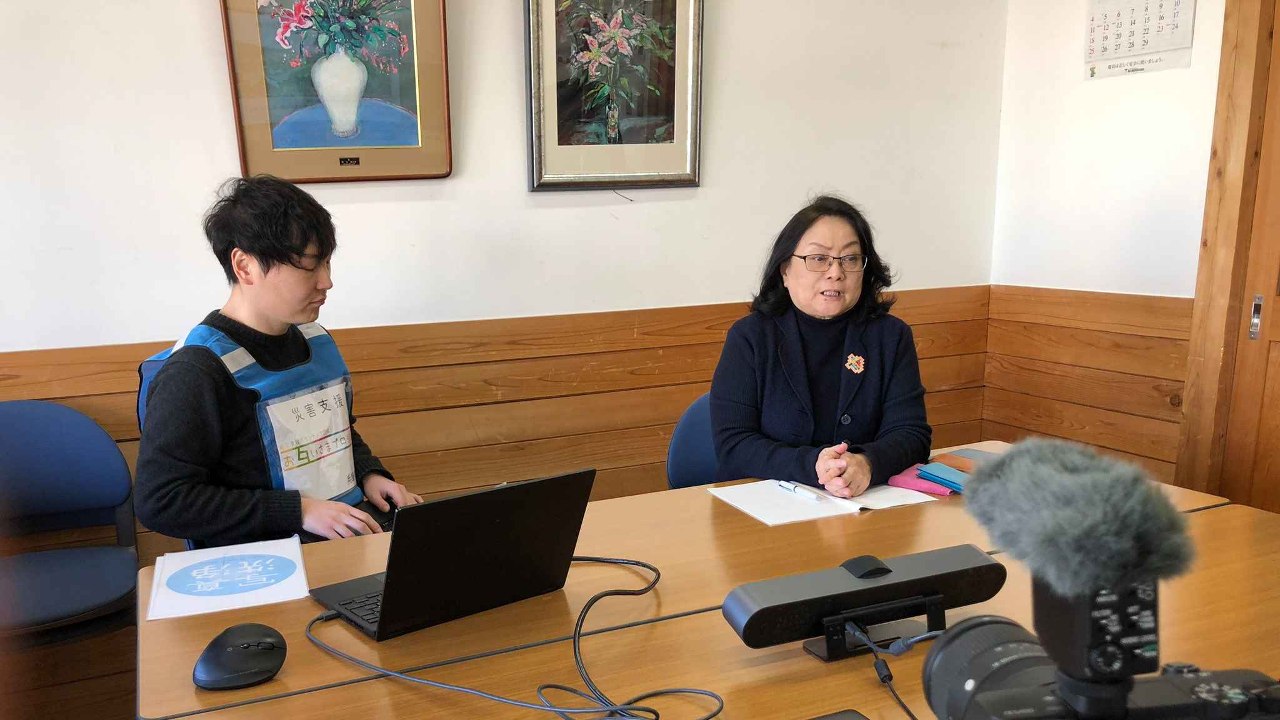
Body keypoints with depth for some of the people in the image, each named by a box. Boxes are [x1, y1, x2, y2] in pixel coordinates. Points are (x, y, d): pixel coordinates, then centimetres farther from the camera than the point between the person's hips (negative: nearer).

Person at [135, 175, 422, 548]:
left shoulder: (316, 340, 10)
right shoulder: (196, 372, -13)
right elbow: (159, 500, -16)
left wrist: (370, 474, 5)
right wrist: (297, 511, -19)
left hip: (350, 528, 8)